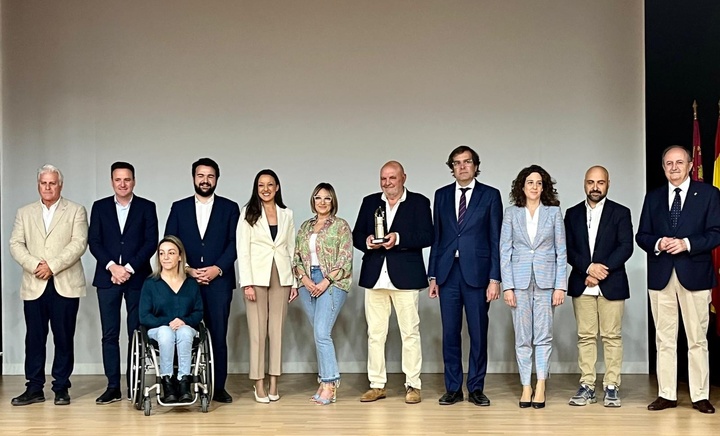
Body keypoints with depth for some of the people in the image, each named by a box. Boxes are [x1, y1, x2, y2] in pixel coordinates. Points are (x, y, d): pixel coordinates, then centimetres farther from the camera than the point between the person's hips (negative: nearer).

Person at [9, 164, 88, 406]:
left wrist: (52, 266, -14)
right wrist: (34, 265, -12)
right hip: (34, 286, 2)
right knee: (34, 338, 3)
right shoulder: (24, 213, 15)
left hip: (65, 285, -2)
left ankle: (61, 388, 10)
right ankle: (34, 388, 10)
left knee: (64, 338, 2)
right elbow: (16, 244, 6)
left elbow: (79, 243, -6)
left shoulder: (76, 211, 6)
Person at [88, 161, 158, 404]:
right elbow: (93, 242, 3)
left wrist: (129, 268, -11)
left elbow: (151, 242, -3)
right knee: (110, 334, 2)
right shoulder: (100, 207, 10)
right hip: (107, 277, 2)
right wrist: (112, 266, -11)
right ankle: (113, 387, 6)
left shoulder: (147, 207, 5)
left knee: (136, 333, 0)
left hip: (137, 277, -1)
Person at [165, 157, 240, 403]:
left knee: (219, 335, -1)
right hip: (185, 280, 1)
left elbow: (234, 243, 2)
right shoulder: (179, 208, 11)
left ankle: (218, 387, 6)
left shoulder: (229, 208, 8)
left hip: (218, 280, -1)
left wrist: (217, 268, -11)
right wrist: (187, 270, -6)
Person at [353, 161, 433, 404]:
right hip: (375, 277, 4)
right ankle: (377, 385, 14)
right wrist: (367, 242, -10)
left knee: (410, 332, 0)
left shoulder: (419, 202, 3)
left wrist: (399, 238, -19)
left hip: (405, 277, -3)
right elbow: (357, 235, 12)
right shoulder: (370, 202, 14)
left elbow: (427, 237, -7)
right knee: (375, 333, 6)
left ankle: (413, 385, 8)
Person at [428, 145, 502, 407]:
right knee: (450, 333, 5)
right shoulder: (442, 195, 11)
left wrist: (494, 278, -7)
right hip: (448, 273, 2)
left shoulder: (490, 196, 3)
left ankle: (476, 389, 12)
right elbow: (437, 237, 11)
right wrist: (433, 276, 7)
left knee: (478, 333, 2)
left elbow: (496, 239, 0)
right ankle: (453, 389, 14)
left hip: (476, 274, -2)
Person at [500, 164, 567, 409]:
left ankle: (540, 386, 0)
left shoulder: (554, 212, 5)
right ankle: (526, 387, 7)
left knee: (543, 335, -3)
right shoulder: (511, 213, 6)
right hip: (520, 280, 1)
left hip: (546, 280, 0)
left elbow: (561, 251, 4)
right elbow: (505, 251, 3)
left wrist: (560, 285, -3)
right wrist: (507, 286, -5)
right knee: (522, 337, 2)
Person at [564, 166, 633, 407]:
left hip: (611, 284, -2)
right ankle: (587, 386, 8)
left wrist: (604, 269, -14)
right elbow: (568, 249, 4)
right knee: (585, 336, 4)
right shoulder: (573, 214, 11)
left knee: (612, 336, 0)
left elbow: (626, 247, -4)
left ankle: (611, 387, 5)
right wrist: (589, 268, -12)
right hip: (581, 285, 2)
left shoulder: (620, 213, 5)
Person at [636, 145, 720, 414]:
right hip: (661, 276, 3)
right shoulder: (653, 198, 13)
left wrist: (687, 244, -17)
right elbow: (641, 236, 11)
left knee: (697, 339, 1)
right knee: (664, 339, 6)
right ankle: (667, 395, 12)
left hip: (694, 274, -3)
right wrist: (657, 243, -10)